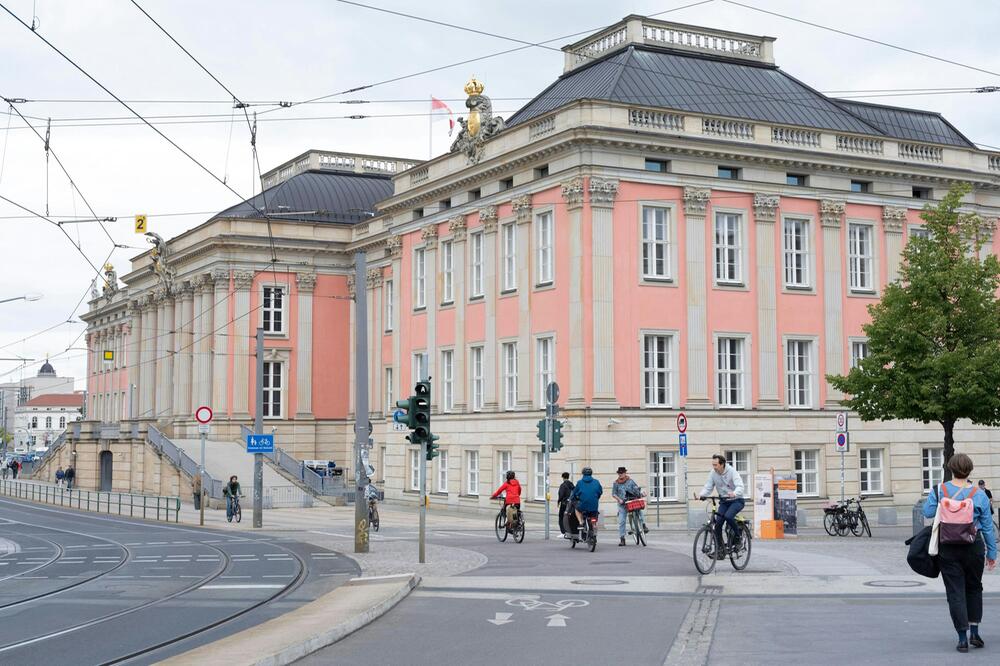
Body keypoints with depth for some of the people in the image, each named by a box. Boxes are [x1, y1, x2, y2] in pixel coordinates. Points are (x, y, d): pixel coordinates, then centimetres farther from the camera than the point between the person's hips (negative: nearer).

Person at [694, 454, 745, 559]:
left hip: (736, 500, -5)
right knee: (718, 523, -9)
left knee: (728, 516, -32)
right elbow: (708, 488, -6)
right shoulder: (713, 474, -5)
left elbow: (740, 486, -31)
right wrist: (700, 495, -28)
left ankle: (737, 531, -3)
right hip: (724, 501, 5)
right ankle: (721, 549, 3)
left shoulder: (732, 472, -19)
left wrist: (734, 493, -53)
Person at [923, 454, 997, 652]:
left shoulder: (939, 491, -6)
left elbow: (928, 512, -4)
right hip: (973, 547, 1)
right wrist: (992, 553, 9)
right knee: (974, 588, 20)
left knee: (955, 592, 3)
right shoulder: (980, 495, -4)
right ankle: (974, 632, 18)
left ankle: (963, 638, 0)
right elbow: (987, 527, 1)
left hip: (947, 548, -1)